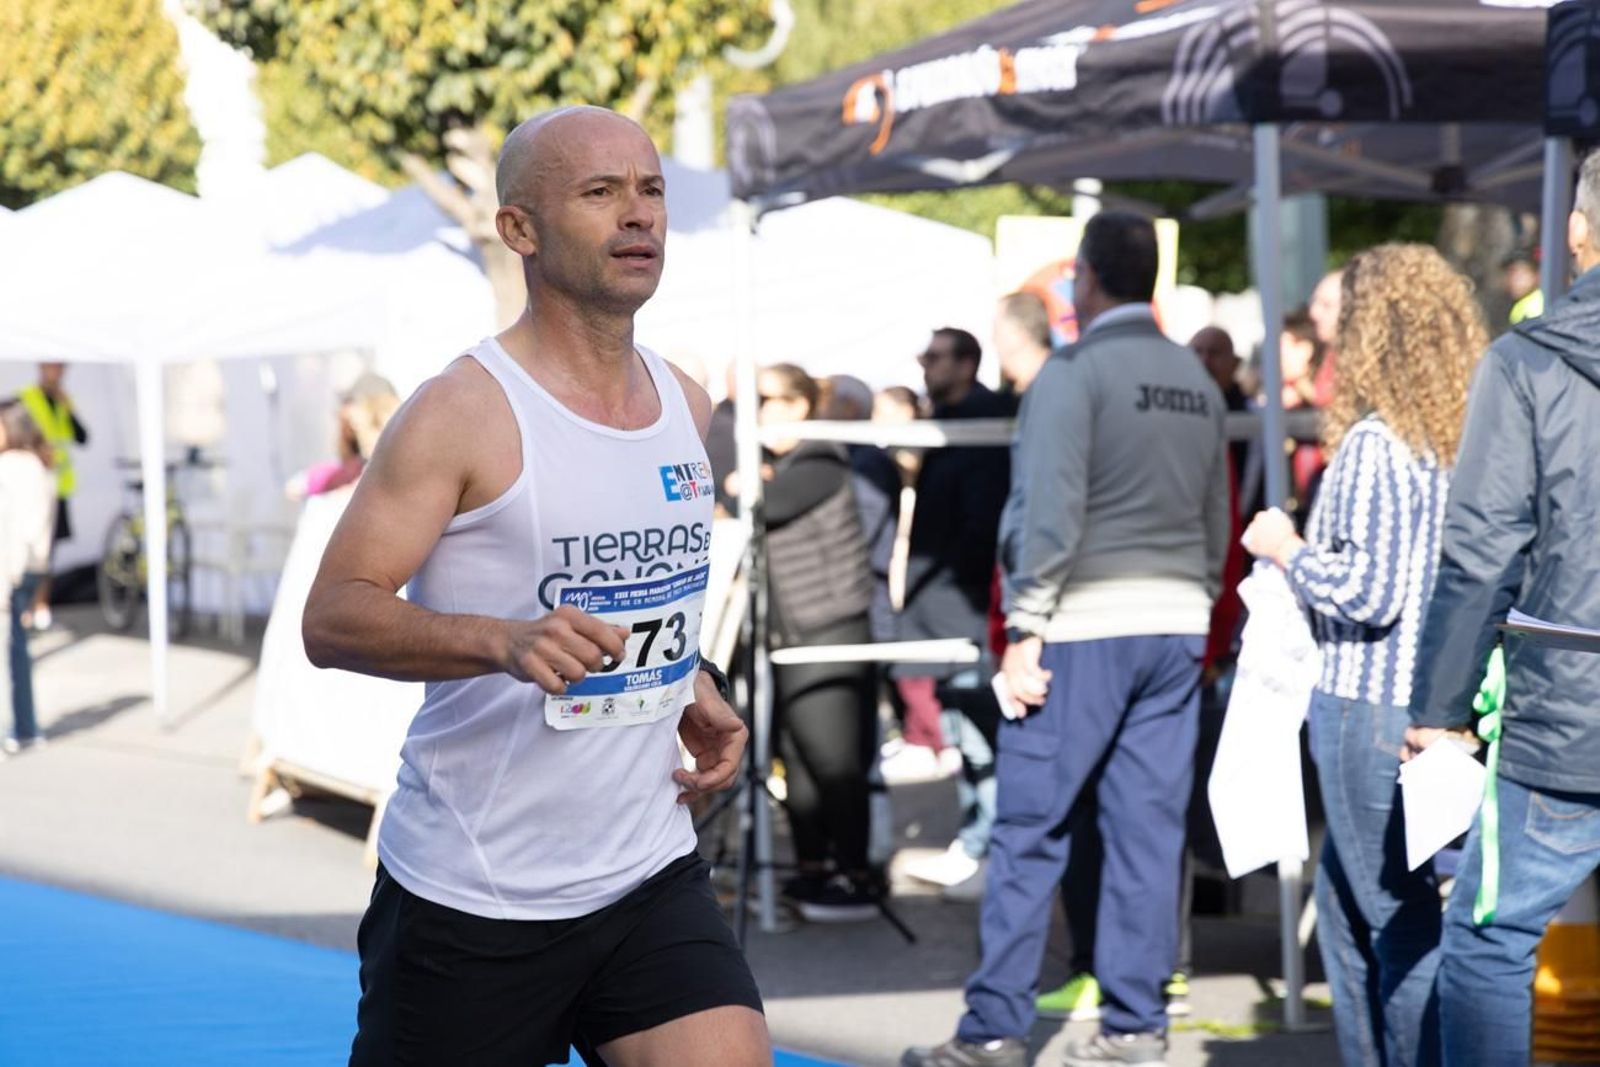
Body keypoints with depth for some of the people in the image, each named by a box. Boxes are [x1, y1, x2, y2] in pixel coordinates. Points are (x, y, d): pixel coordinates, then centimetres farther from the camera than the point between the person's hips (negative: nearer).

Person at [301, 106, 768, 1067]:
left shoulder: (687, 408, 9)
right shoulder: (465, 412, -12)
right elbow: (332, 617, -17)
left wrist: (694, 693, 9)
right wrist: (503, 642, -33)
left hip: (650, 877, 5)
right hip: (469, 900, -5)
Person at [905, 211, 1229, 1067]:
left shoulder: (1073, 373, -8)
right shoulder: (1197, 381, 13)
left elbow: (1051, 513, -15)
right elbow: (1217, 521, 17)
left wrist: (1025, 629, -12)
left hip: (1084, 625, -6)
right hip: (1176, 625, 6)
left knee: (1030, 830, -1)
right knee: (1148, 828, 7)